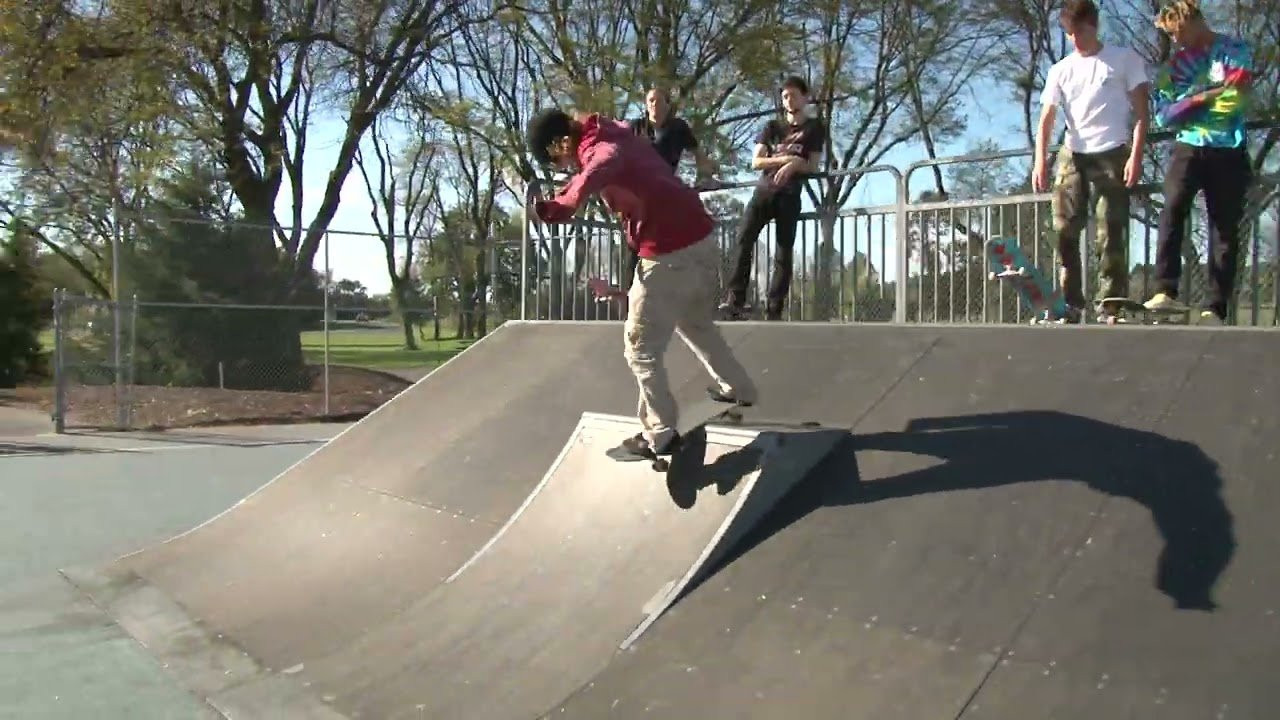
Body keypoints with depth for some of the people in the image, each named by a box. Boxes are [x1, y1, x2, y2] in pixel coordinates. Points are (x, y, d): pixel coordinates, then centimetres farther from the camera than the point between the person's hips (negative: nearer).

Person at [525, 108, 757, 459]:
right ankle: (737, 388, 45)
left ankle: (659, 436, 10)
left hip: (670, 255, -9)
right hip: (701, 239, 9)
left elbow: (601, 168, -42)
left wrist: (560, 206, -54)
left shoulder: (601, 150, -17)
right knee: (696, 324, 31)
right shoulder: (616, 132, 11)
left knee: (641, 349, 3)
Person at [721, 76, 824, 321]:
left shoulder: (815, 128, 12)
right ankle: (735, 301, -21)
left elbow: (813, 166, 6)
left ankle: (773, 310, -7)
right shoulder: (772, 127, 17)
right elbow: (755, 162, 5)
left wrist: (795, 165, -15)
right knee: (744, 240, -16)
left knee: (783, 254, -6)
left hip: (790, 196, -2)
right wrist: (785, 158, -8)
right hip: (764, 190, 2)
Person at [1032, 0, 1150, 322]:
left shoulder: (1124, 60, 4)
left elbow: (1141, 112, 1)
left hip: (1112, 154, -3)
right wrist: (1040, 162, -9)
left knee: (1111, 234, -4)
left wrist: (1135, 156, -10)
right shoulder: (1060, 70, 11)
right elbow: (1046, 120, 5)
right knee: (1065, 231, -3)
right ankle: (1069, 304, 2)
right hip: (1072, 155, 3)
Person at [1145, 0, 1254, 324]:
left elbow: (1235, 97, -7)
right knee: (1172, 210, -21)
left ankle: (1215, 308, -4)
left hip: (1229, 152, -2)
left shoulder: (1235, 50, 6)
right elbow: (1163, 116, 5)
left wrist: (1189, 102, 1)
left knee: (1225, 229, -4)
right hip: (1189, 148, 2)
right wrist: (1200, 97, -8)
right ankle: (1165, 290, -26)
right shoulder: (1173, 66, 14)